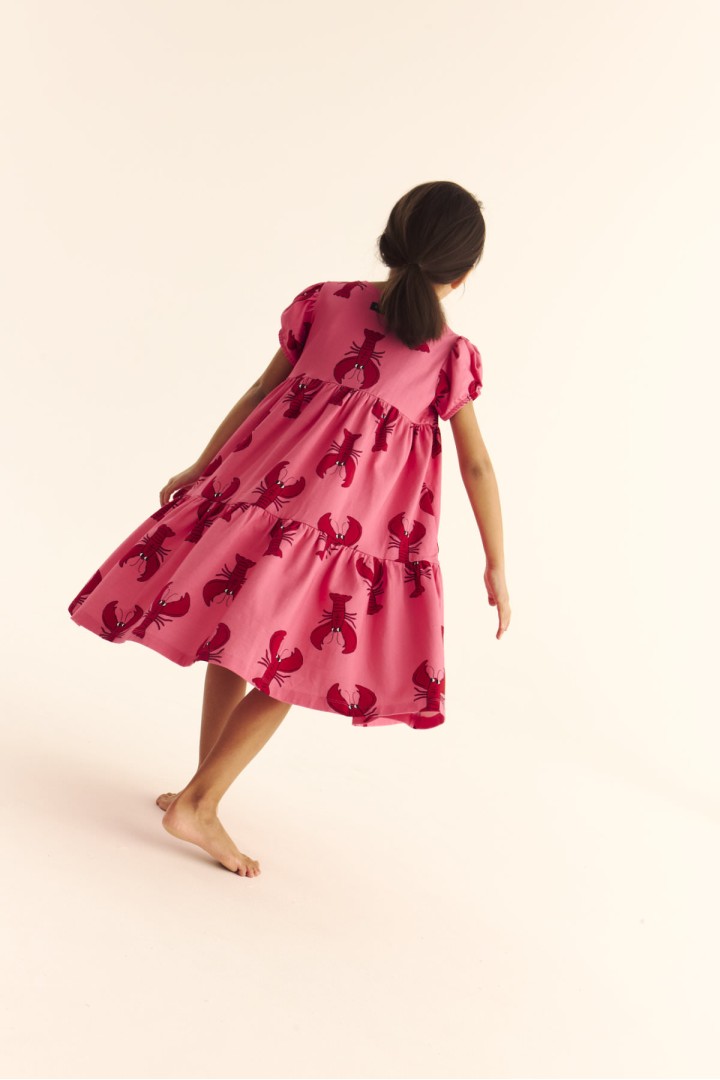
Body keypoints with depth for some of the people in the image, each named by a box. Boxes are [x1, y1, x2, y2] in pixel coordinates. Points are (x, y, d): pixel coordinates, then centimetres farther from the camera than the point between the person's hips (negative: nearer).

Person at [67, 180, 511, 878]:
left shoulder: (322, 302, 3)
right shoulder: (453, 357, -1)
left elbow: (261, 391, 8)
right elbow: (477, 466, 3)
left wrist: (202, 468, 18)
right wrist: (496, 567, 12)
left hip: (261, 488, 3)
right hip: (349, 526, -3)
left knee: (238, 637, 19)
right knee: (287, 666, 8)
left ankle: (202, 788, 28)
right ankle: (199, 805, 2)